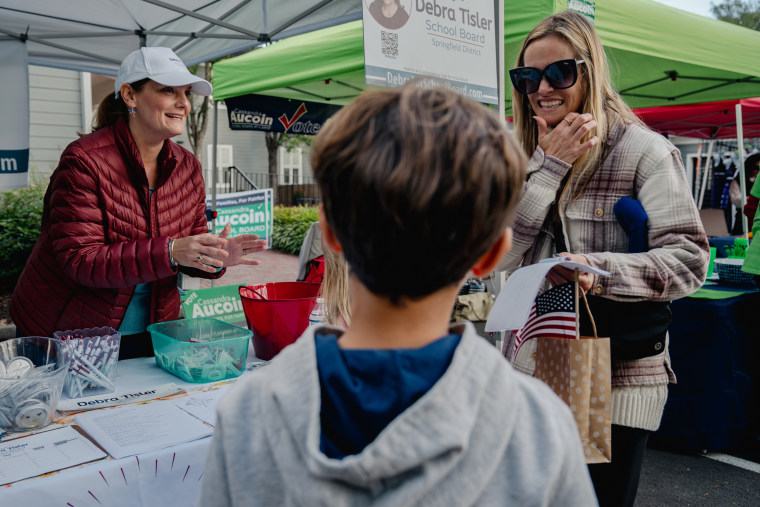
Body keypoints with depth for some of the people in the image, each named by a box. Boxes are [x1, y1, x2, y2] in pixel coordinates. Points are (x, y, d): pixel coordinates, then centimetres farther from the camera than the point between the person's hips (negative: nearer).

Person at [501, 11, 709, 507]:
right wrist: (549, 167, -11)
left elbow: (689, 259, -12)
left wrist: (600, 270, -28)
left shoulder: (645, 151, -7)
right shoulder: (524, 157, 8)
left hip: (618, 379, -5)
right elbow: (499, 255, -5)